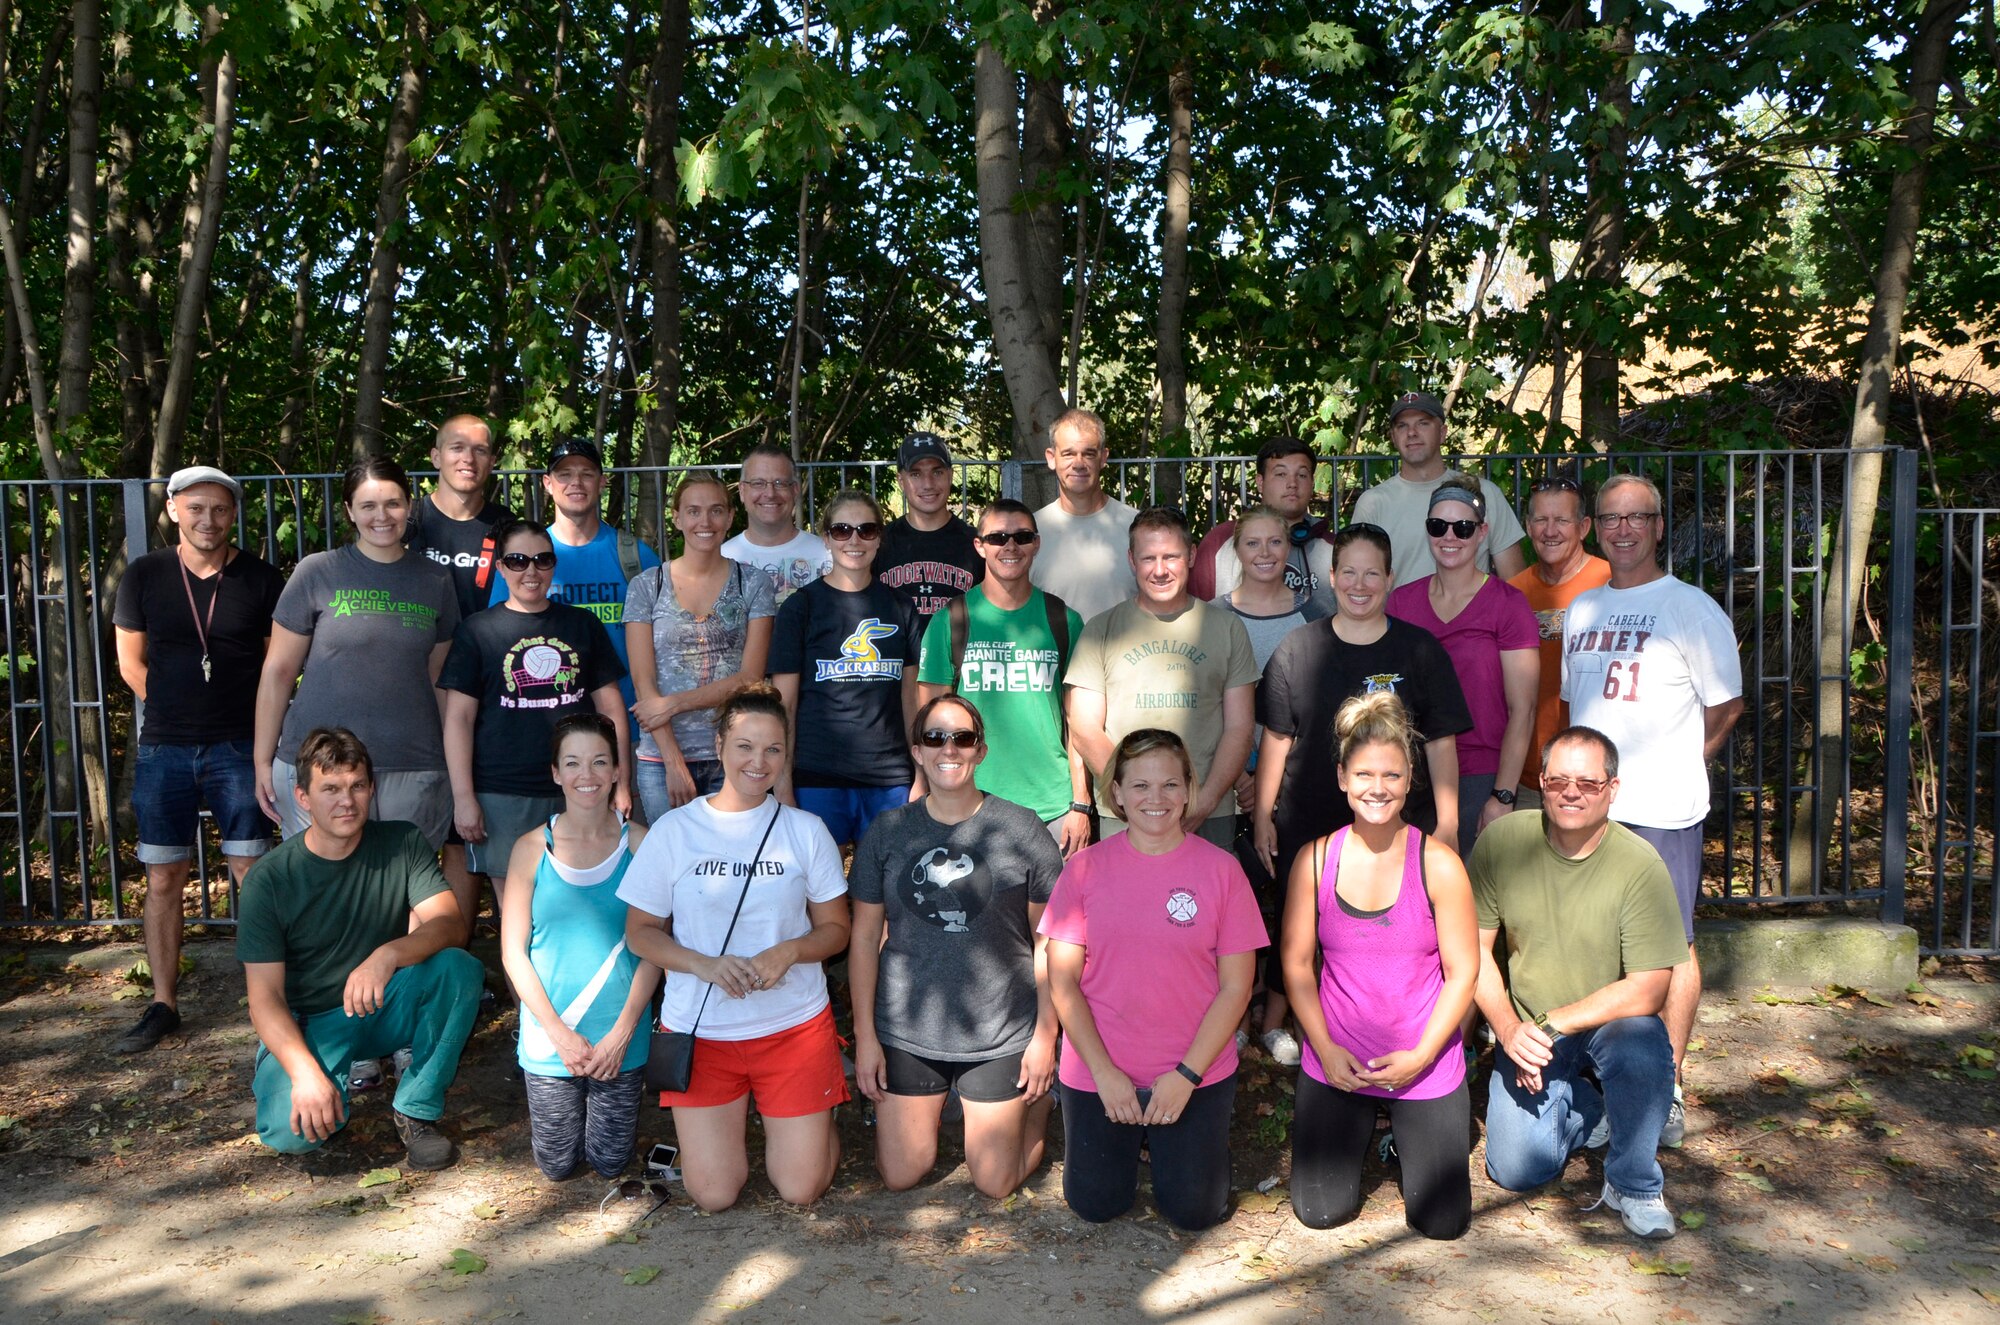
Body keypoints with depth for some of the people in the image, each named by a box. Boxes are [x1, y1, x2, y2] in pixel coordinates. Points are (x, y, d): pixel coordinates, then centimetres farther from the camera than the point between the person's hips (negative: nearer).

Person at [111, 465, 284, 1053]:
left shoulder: (261, 579, -1)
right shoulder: (144, 576, 3)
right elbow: (131, 661, 11)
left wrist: (258, 731, 3)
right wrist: (176, 715, 8)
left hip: (239, 747, -2)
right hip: (164, 750, 2)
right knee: (163, 881, 8)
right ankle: (163, 1005, 19)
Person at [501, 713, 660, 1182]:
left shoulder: (639, 843, -6)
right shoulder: (532, 848, -4)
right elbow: (513, 952, -4)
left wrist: (621, 1033, -12)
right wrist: (561, 1033, -11)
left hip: (621, 1038, 0)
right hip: (548, 1035, 1)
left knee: (610, 1162, 8)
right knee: (557, 1165, 9)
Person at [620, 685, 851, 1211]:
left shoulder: (806, 831, -1)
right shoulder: (674, 830, -3)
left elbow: (835, 928, 4)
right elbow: (640, 932, 1)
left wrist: (788, 952, -17)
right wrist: (705, 965, -17)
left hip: (794, 1024, 0)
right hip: (700, 1028, 0)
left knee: (801, 1189, 0)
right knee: (714, 1194, -1)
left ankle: (784, 1115, 31)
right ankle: (731, 1114, 30)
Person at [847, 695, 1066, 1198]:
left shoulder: (1021, 829, -7)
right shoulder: (888, 832, -1)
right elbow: (864, 937, 3)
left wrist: (1045, 1034, -5)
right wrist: (864, 1035, 0)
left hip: (1001, 1036, -2)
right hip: (906, 1033, 2)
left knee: (995, 1183, 8)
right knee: (900, 1176, 9)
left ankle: (1037, 1096, 36)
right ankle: (932, 1102, 39)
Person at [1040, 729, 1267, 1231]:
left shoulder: (1221, 869, -8)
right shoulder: (1085, 868, -6)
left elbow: (1235, 987, -6)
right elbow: (1062, 981, -5)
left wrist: (1186, 1076, -12)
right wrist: (1104, 1072, -11)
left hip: (1197, 1072, 0)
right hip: (1098, 1071, 1)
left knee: (1195, 1212, 3)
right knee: (1095, 1205, 6)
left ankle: (1164, 1135, 33)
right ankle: (1134, 1137, 36)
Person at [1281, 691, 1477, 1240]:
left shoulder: (1438, 864, -12)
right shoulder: (1315, 860, -6)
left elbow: (1463, 972, -8)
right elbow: (1297, 962, 0)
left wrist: (1419, 1057, -14)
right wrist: (1325, 1047, -9)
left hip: (1424, 1064, -1)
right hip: (1335, 1063, 1)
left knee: (1441, 1221, 1)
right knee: (1320, 1212, 2)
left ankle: (1411, 1130, 31)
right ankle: (1360, 1129, 32)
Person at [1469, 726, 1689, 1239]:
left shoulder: (1640, 865, -20)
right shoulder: (1501, 841, -12)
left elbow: (1648, 990, -21)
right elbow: (1475, 948, -5)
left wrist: (1553, 1026, -24)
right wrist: (1510, 1030, -17)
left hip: (1612, 1020, -2)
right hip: (1527, 1029, 2)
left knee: (1641, 1044, -36)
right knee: (1515, 1170, -12)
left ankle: (1634, 1185, -8)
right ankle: (1589, 1111, 22)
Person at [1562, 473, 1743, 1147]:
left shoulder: (1691, 608, -4)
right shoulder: (1580, 610, 14)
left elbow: (1726, 706, 1)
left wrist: (1673, 763, 4)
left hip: (1661, 809, -5)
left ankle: (1668, 1090, 14)